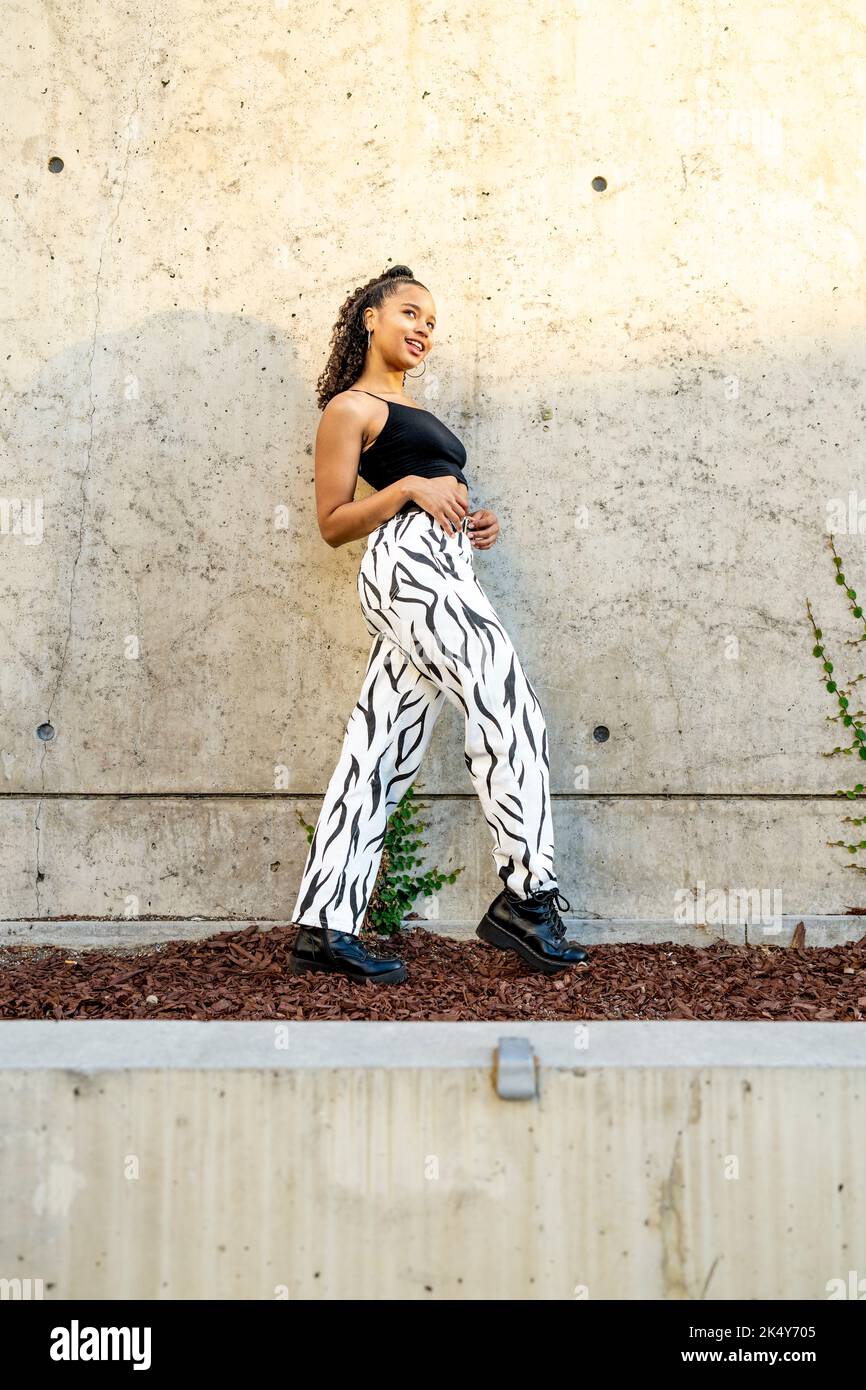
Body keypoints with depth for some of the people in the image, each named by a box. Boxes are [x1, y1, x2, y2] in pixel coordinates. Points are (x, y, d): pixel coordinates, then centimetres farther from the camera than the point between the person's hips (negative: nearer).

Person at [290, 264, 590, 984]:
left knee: (380, 751, 1)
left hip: (443, 568, 8)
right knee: (510, 709, -13)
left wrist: (476, 524, 14)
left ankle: (324, 927, 0)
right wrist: (411, 488, -12)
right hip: (409, 561, -8)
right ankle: (526, 896, -10)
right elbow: (334, 522, 0)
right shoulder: (350, 407, 4)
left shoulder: (413, 411, 32)